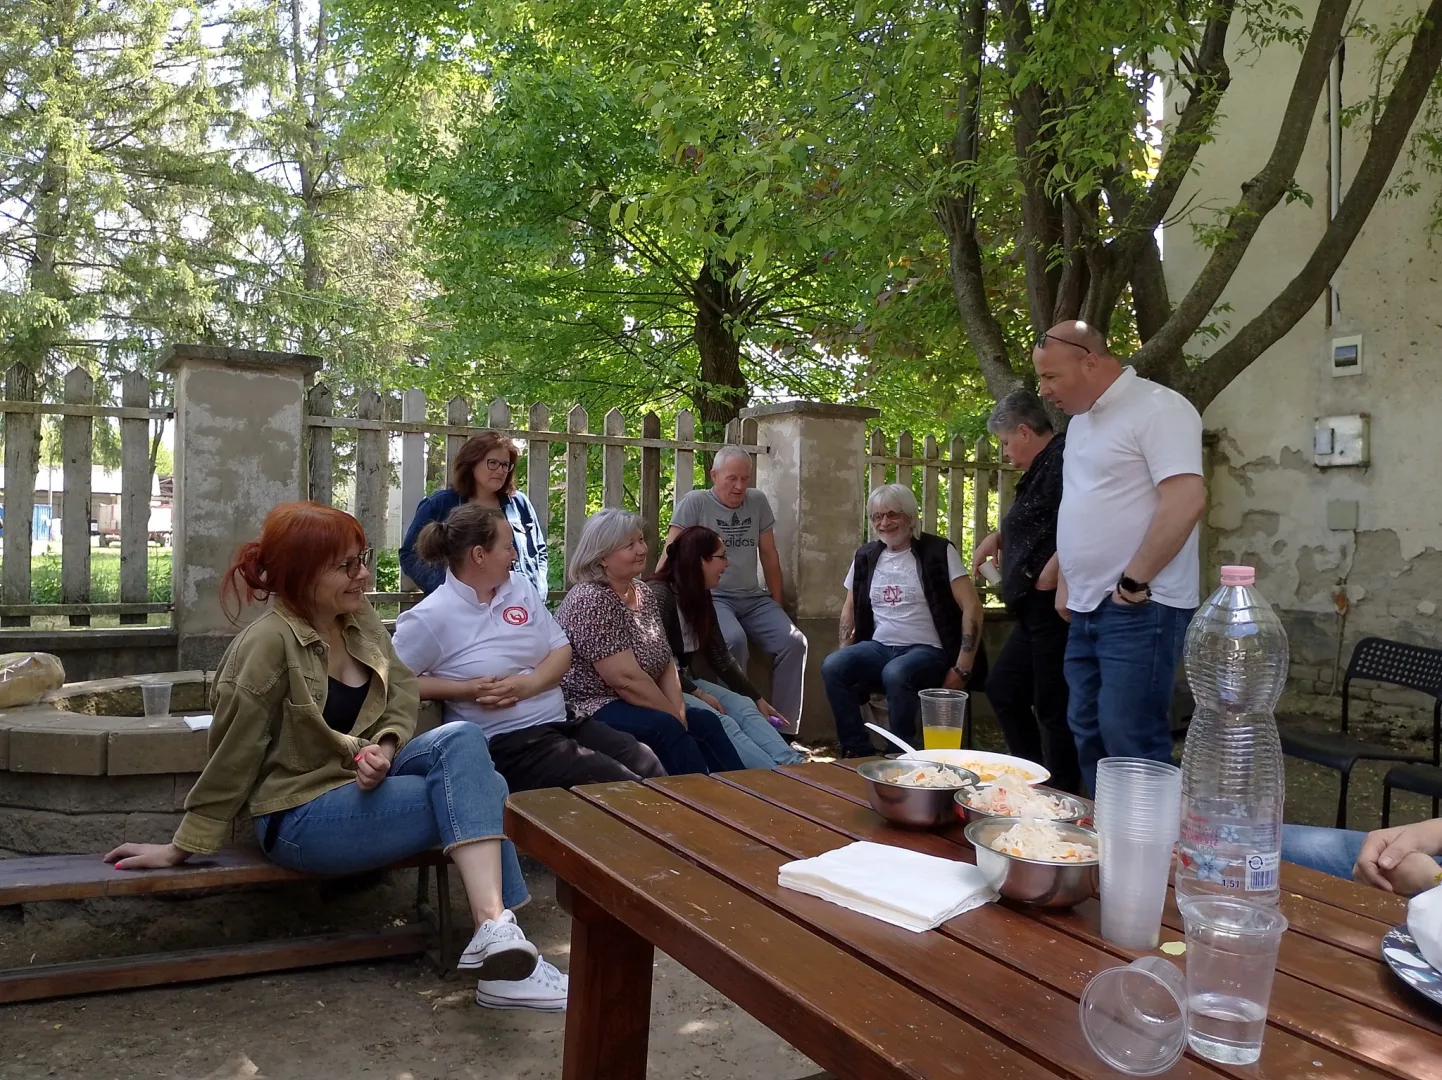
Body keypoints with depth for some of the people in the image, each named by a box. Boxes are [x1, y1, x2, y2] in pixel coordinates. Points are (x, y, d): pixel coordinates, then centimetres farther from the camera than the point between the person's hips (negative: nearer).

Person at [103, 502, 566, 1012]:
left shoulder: (361, 621, 2)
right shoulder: (269, 643, -19)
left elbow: (402, 692, 2)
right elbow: (235, 754, -15)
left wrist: (385, 749, -18)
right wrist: (183, 847, -8)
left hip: (363, 781, 7)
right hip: (302, 814, -7)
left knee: (463, 739, -22)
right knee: (481, 792, -18)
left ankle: (496, 929, -30)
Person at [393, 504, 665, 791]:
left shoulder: (521, 587, 9)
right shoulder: (430, 617, -8)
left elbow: (562, 650, 9)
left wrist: (527, 684, -11)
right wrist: (463, 689, -17)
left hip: (561, 723, 7)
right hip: (506, 743, -6)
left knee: (647, 765, -9)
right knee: (623, 788, -20)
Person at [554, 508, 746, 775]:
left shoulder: (644, 593, 9)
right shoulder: (591, 600, -19)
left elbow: (666, 663, 8)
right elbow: (626, 678, -23)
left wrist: (679, 714, -8)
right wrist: (676, 718, -15)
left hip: (636, 706, 9)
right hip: (590, 710, -9)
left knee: (706, 722, -3)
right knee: (667, 729, -28)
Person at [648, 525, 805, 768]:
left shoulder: (701, 596, 11)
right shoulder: (658, 595, -15)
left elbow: (720, 657, 13)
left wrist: (757, 698, 11)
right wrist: (697, 693, -18)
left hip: (685, 680, 8)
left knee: (743, 707, -15)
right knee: (720, 721, -28)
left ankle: (795, 768, -33)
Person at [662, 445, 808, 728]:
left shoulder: (758, 501, 10)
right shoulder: (694, 502, -3)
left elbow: (769, 554, 14)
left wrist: (778, 602, 12)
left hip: (754, 598, 5)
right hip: (712, 597, -5)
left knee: (794, 642, -15)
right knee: (734, 640, -34)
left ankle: (784, 728, -7)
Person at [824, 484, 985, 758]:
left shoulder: (939, 551, -5)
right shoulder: (865, 556, 10)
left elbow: (971, 607, -9)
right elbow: (850, 608, 21)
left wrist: (963, 667, -16)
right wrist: (845, 653, 4)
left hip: (927, 651, -5)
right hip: (879, 648, 5)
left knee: (895, 674, -37)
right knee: (832, 666, -24)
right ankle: (860, 753, -13)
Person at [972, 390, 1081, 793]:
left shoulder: (1062, 458, -14)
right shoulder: (1042, 467, 19)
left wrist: (1052, 572, -26)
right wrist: (998, 538, 17)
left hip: (1055, 605, -11)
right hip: (1038, 609, 11)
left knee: (1053, 707, -4)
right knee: (1002, 687, 17)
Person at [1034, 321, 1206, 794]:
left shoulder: (1157, 408, -12)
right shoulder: (1081, 421, 16)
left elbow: (1186, 502, -22)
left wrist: (1133, 584, -18)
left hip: (1139, 609, -9)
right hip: (1087, 609, 9)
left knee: (1130, 742, -9)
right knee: (1088, 733, 12)